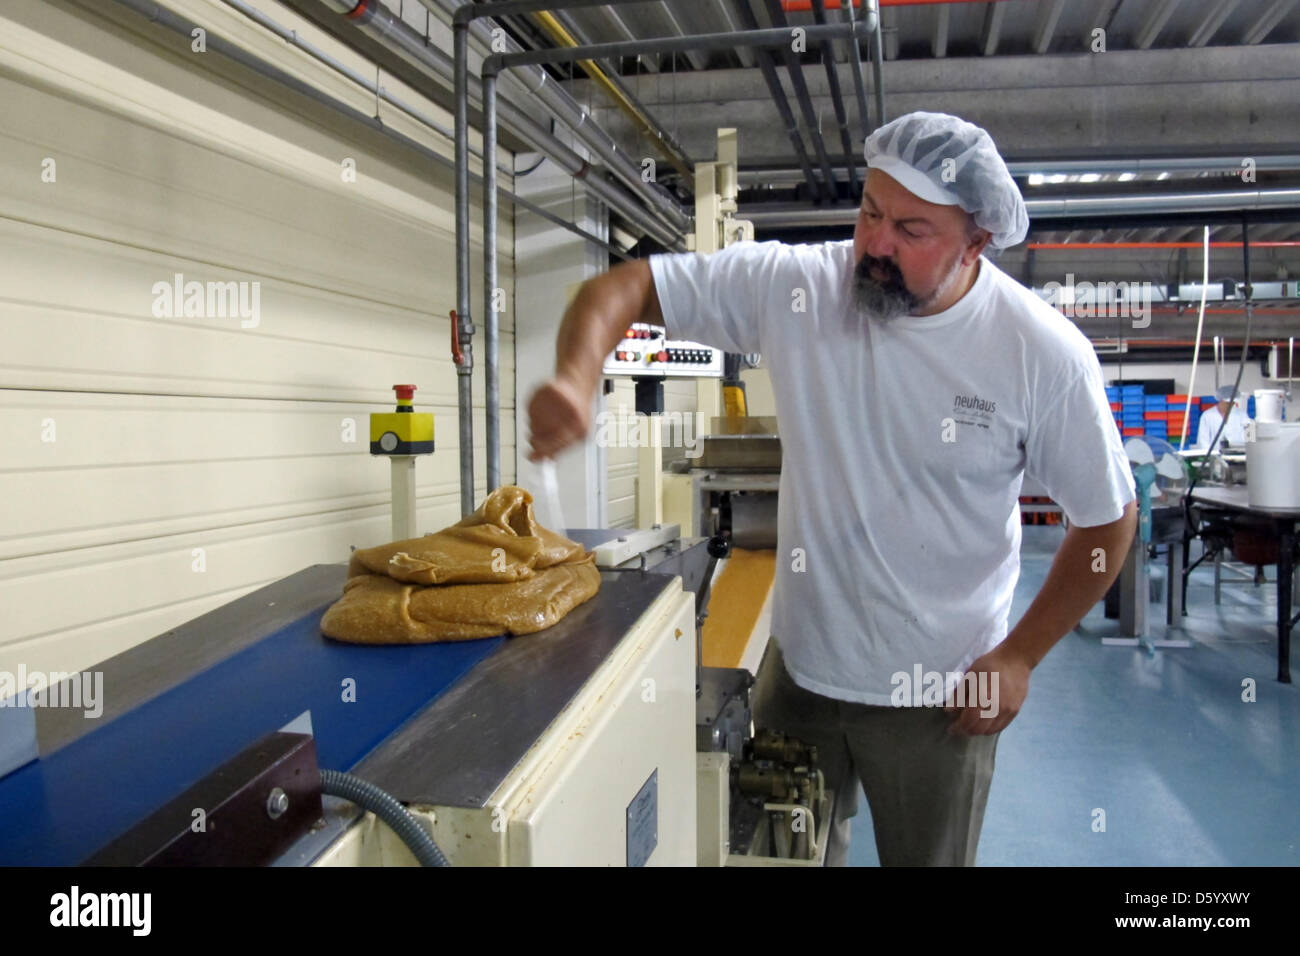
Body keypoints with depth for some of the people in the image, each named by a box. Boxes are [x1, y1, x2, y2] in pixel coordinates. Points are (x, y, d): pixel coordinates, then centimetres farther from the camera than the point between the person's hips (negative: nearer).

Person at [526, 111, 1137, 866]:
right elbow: (625, 287, -11)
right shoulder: (794, 286, -14)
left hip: (937, 692, -2)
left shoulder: (1043, 351, -17)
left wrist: (1019, 656, -7)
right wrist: (577, 377, -32)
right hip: (799, 663, 3)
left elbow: (1109, 518, -6)